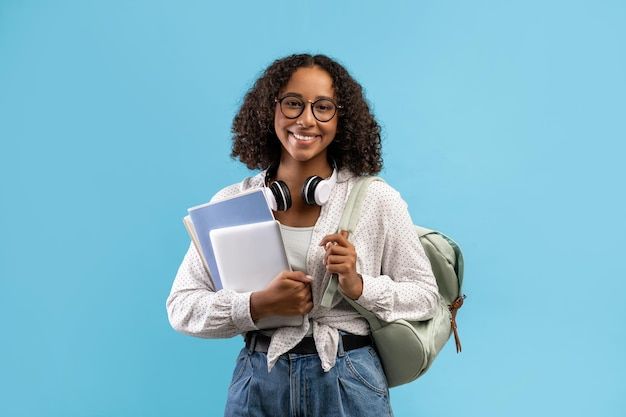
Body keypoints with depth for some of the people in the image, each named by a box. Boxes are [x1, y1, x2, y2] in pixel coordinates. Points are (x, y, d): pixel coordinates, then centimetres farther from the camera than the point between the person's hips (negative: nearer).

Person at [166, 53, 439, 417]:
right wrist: (259, 305, -18)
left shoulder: (377, 199, -4)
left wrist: (359, 286, -18)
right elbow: (181, 306, -2)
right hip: (258, 382, 1)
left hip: (349, 382, 0)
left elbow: (425, 295, 0)